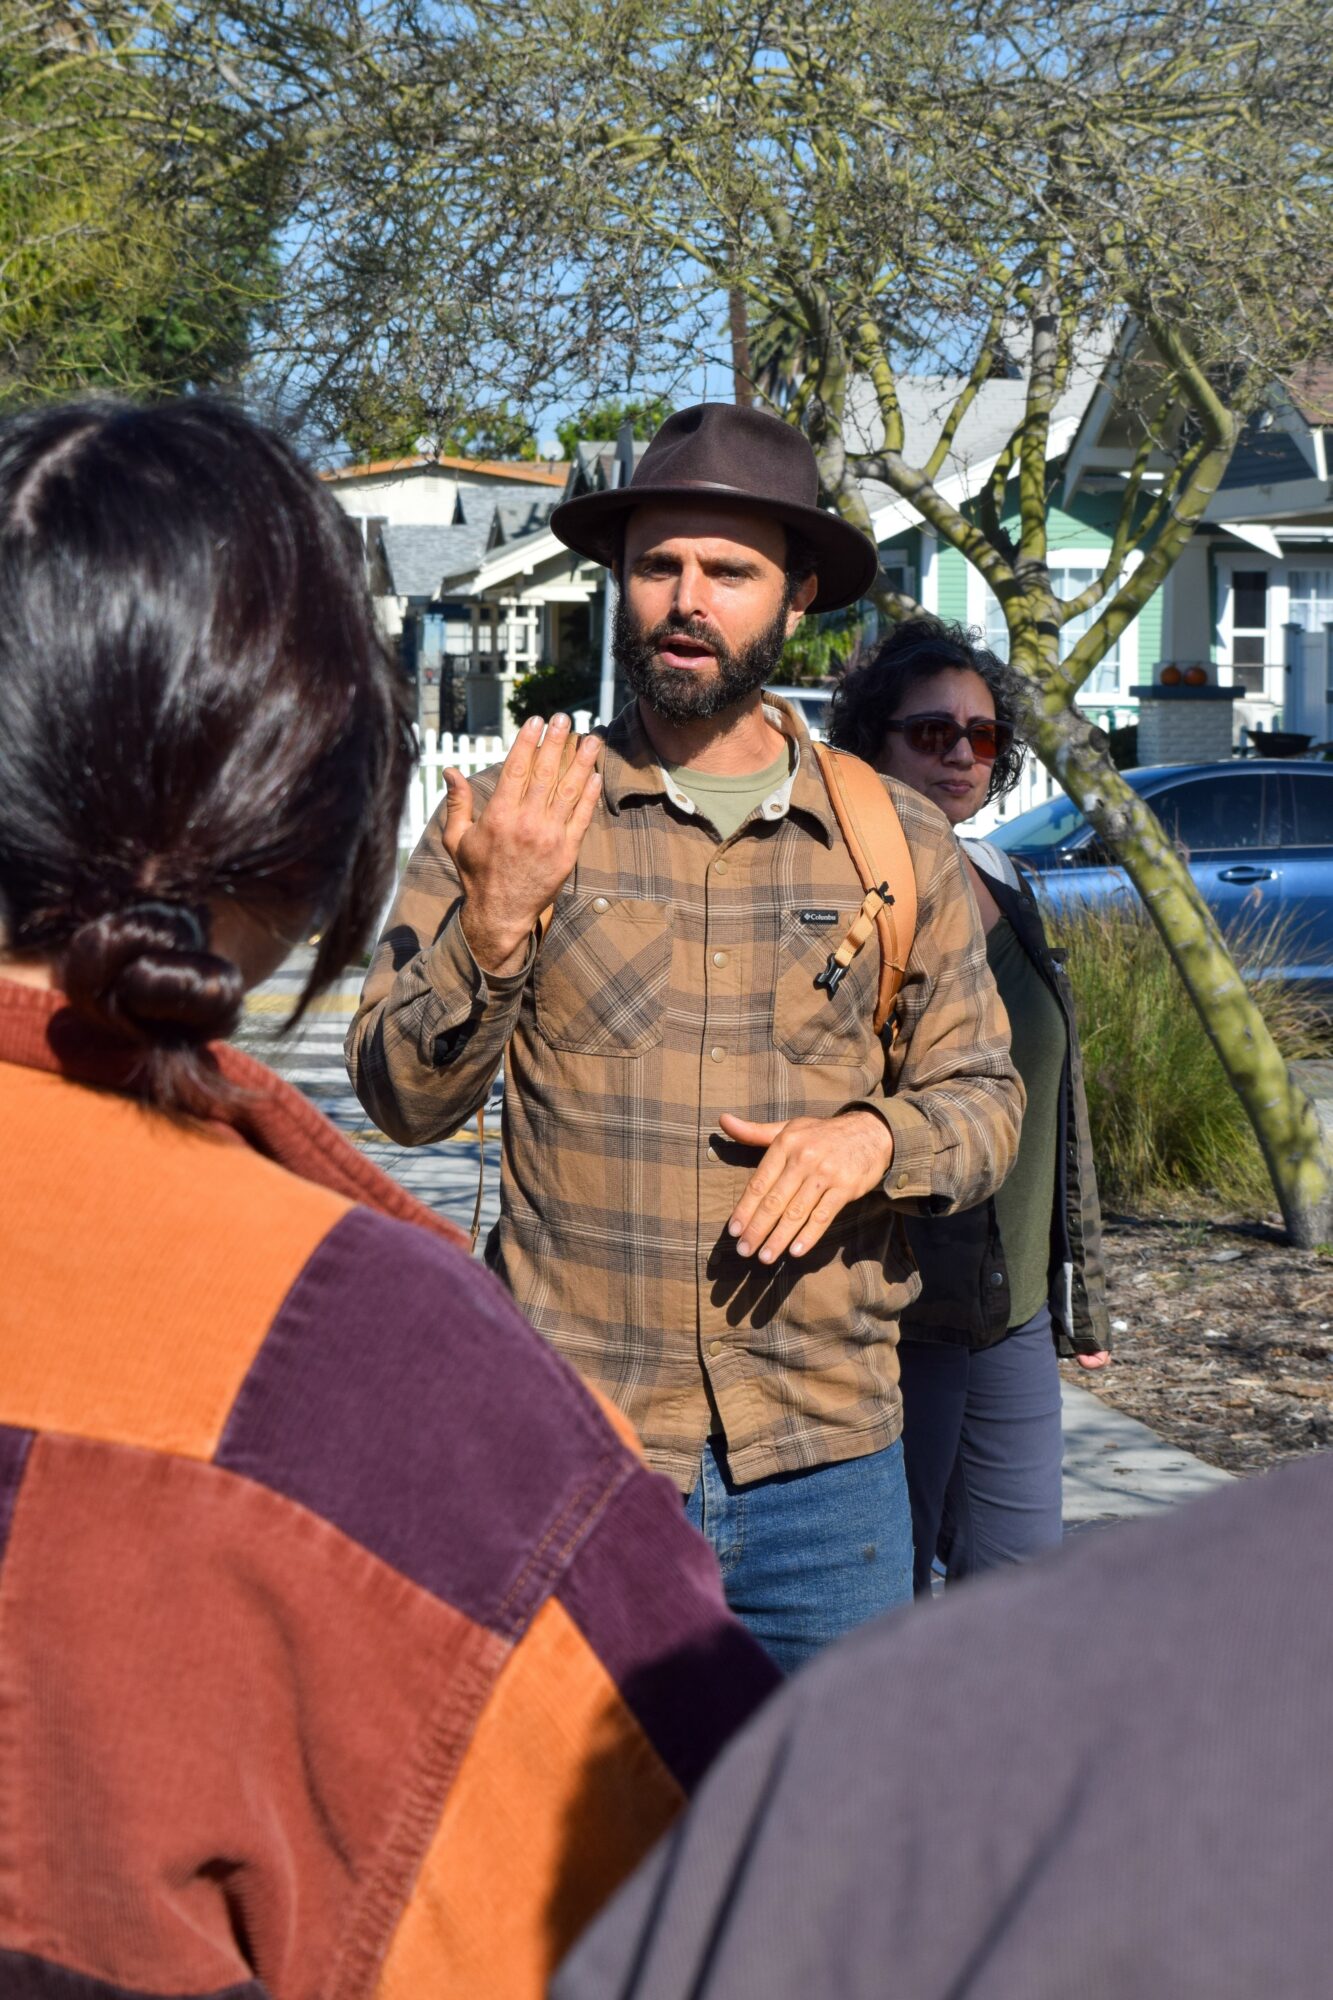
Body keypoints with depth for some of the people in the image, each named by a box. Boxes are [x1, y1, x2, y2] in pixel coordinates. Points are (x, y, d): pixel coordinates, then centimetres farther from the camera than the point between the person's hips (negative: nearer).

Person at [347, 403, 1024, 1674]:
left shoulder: (899, 842, 6)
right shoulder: (513, 819, 0)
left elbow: (983, 1099, 10)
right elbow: (401, 1100, -5)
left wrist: (877, 1134, -12)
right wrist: (494, 923, -22)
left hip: (825, 1459, 2)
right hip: (570, 1450, -1)